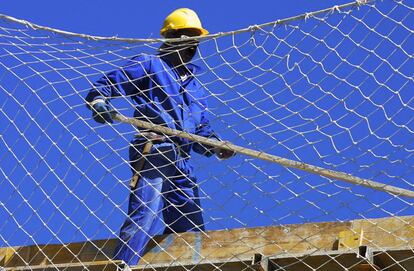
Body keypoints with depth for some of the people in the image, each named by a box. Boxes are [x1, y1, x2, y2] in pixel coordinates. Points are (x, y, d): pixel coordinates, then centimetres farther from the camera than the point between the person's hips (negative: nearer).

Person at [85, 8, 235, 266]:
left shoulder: (195, 85, 27)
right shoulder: (149, 65, 6)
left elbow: (201, 131, 26)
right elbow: (104, 84, 1)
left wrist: (216, 146, 5)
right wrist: (98, 101, -21)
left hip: (181, 162, 8)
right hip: (152, 154, -8)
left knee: (192, 229, 9)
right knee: (143, 218, -22)